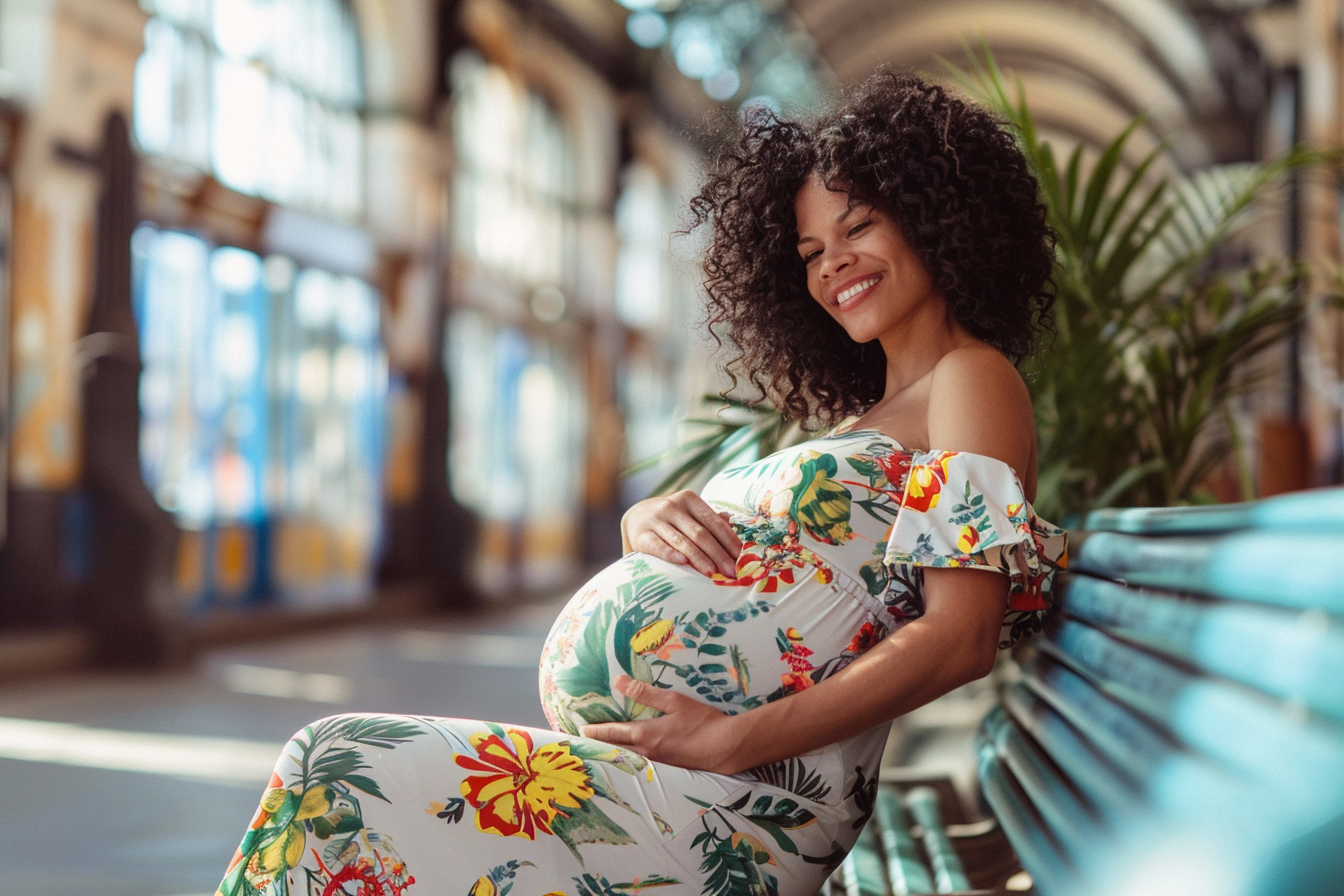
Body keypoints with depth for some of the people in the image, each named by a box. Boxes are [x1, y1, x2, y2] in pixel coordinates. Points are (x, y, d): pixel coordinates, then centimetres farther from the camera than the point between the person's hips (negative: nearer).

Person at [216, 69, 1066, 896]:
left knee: (335, 775, -16)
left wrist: (732, 739, -20)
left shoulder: (973, 378, -2)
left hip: (736, 804, -9)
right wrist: (651, 518, -2)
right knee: (332, 768, -1)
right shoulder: (861, 420, 25)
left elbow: (963, 635, -15)